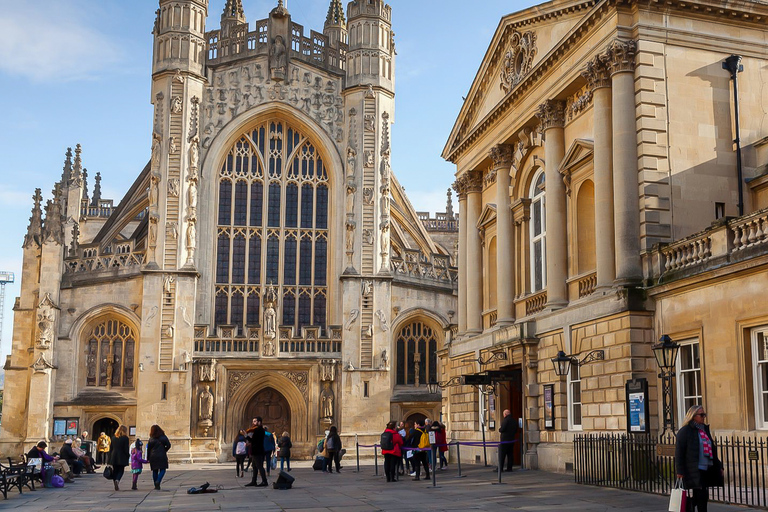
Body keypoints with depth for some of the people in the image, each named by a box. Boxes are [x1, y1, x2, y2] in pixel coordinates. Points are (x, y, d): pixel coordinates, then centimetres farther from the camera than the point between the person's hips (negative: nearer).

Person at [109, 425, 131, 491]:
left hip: (114, 457, 4)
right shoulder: (125, 438, -7)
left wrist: (110, 458, 16)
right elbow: (126, 450, -9)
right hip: (122, 458, -4)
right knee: (121, 470, 4)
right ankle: (117, 480, -23)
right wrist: (128, 456, 2)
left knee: (115, 470, 10)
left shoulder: (113, 438, 8)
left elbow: (110, 449, 11)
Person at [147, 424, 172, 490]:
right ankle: (158, 481, -21)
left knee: (155, 471, 11)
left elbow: (148, 449, 2)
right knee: (162, 470, 1)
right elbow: (168, 445, -5)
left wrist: (148, 458, 10)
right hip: (162, 456, -2)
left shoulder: (151, 439, 0)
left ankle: (156, 485, 12)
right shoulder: (163, 437, -1)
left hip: (153, 457, 2)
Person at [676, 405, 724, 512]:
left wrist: (718, 466, 18)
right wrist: (680, 471, -16)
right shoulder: (685, 431, -8)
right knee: (701, 497, -10)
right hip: (695, 471, -8)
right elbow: (679, 452, -11)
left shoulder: (705, 429, 17)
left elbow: (712, 450, 23)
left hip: (707, 470, 8)